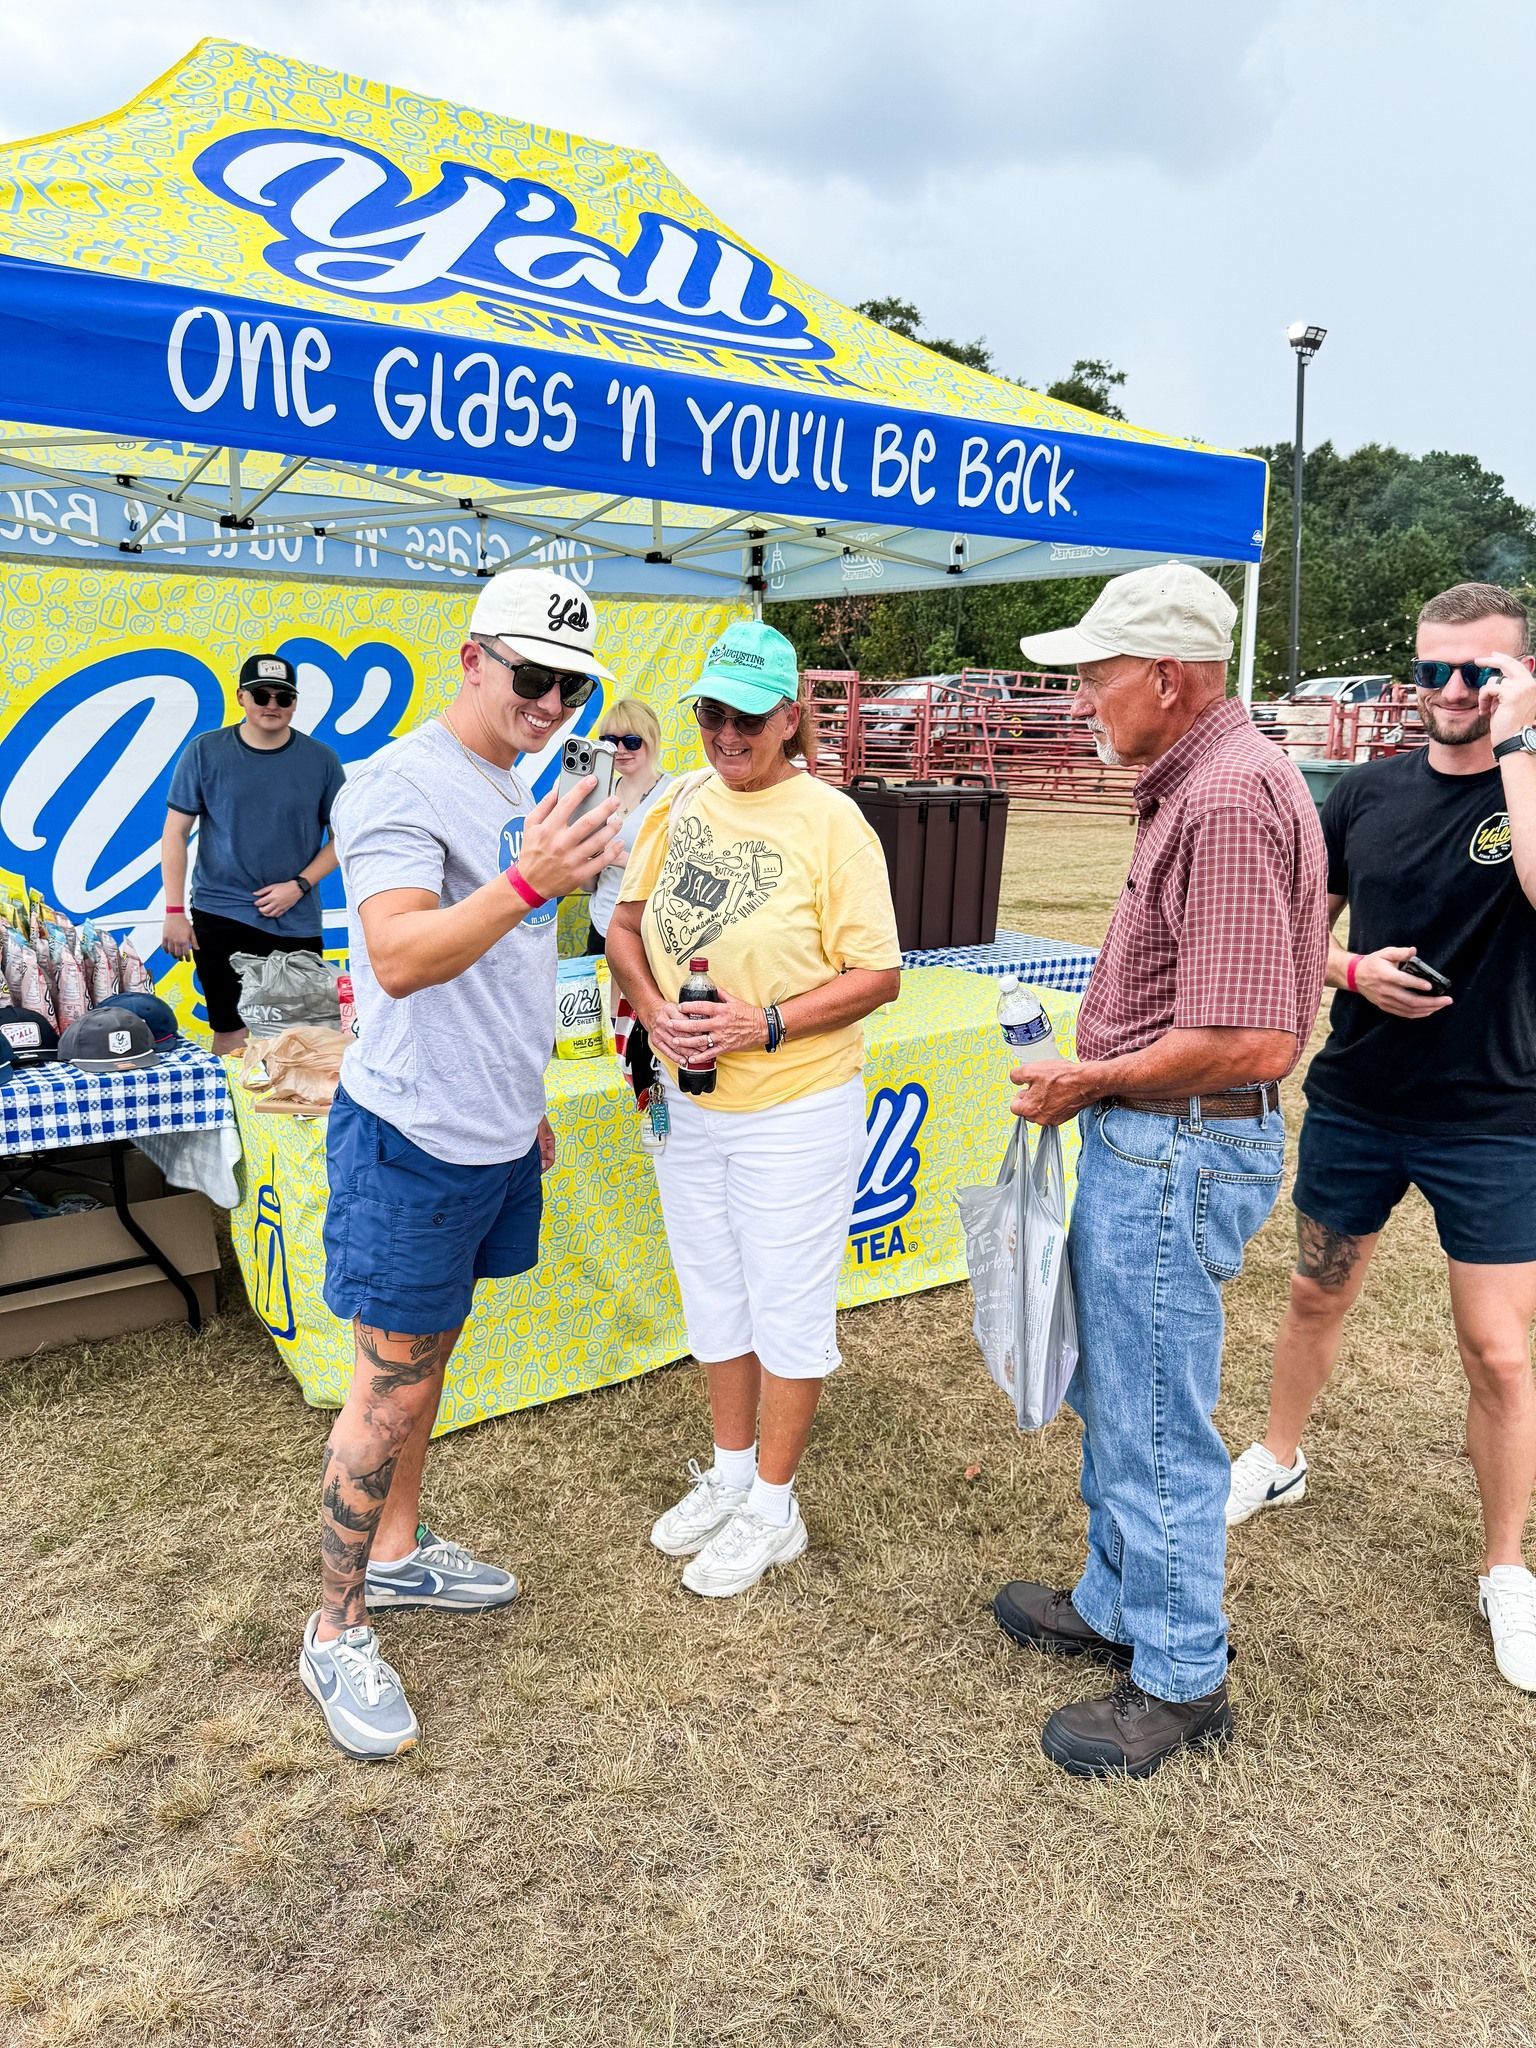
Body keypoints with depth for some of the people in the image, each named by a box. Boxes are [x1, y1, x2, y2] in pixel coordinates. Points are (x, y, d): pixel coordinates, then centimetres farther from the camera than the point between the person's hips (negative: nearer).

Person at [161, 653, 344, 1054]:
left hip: (297, 924, 1)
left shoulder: (321, 760, 2)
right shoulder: (205, 752, 0)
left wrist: (299, 885, -8)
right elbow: (175, 833, 2)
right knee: (231, 1033, 3)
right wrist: (174, 911, -4)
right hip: (221, 916, -1)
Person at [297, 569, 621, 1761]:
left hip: (494, 1137, 8)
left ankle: (398, 1551, 36)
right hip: (416, 1139, -8)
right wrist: (529, 883, -43)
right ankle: (337, 1629, 16)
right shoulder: (401, 785, -16)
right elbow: (399, 957, -30)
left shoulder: (515, 791, 12)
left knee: (427, 1358, 19)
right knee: (393, 1385, 1)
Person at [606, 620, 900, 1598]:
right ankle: (731, 1473, 40)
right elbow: (626, 924, 11)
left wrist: (763, 1024, -23)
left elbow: (878, 975, -14)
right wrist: (654, 1009, -7)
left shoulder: (831, 820, -13)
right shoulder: (681, 803, 3)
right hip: (689, 1102, 6)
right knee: (714, 1294, 20)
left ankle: (774, 1507, 26)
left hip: (797, 1105, -6)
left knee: (788, 1306, 8)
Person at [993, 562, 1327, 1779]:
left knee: (1156, 1423, 5)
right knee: (1111, 1393, 23)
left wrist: (1092, 1079, -16)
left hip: (1180, 1151, -11)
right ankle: (1118, 1602, 42)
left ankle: (1181, 1682, 24)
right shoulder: (1195, 783, 11)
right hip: (1147, 1141, 11)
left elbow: (1253, 1042, -28)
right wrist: (1094, 1058, 9)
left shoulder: (1231, 797, -22)